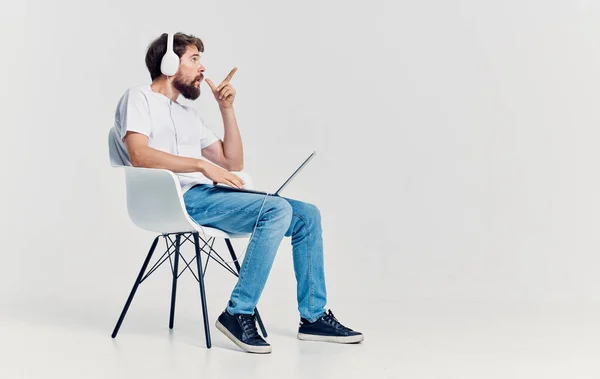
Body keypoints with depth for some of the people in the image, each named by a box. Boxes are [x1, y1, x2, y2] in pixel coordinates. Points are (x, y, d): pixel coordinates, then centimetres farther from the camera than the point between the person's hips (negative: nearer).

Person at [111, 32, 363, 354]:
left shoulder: (188, 114, 28)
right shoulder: (139, 98, 5)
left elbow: (233, 163, 21)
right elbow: (139, 155, -15)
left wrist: (226, 108, 14)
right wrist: (202, 165, -21)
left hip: (205, 195, 8)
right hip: (178, 198, -8)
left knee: (307, 215, -1)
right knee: (277, 210, -27)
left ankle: (313, 317, 4)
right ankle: (238, 314, -21)